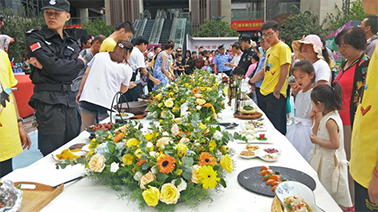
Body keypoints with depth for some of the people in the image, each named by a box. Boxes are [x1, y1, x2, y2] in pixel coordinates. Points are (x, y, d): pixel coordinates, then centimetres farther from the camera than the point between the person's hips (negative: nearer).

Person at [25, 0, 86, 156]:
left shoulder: (72, 44, 14)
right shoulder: (35, 39, -2)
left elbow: (74, 73, -1)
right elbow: (54, 67, -16)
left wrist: (48, 66, -13)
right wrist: (80, 62, -3)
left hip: (68, 98, 6)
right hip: (47, 101, -5)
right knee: (53, 154, -2)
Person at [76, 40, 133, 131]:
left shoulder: (99, 55, 11)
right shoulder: (127, 69, 5)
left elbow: (86, 74, 8)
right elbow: (123, 90, 11)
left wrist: (80, 92, 14)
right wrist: (130, 85, 30)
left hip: (88, 97, 2)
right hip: (108, 102, -2)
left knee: (85, 129, 7)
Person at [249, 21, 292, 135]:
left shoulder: (283, 48, -8)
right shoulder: (269, 50, 18)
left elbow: (284, 71, -14)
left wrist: (277, 91, -15)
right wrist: (249, 82, 20)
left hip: (275, 95, -9)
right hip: (265, 93, 9)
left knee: (275, 127, -6)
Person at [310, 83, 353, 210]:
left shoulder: (330, 121, -26)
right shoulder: (326, 116, 1)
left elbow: (335, 144, -26)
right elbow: (315, 134, 9)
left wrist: (318, 141, -19)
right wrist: (316, 119, 1)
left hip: (329, 161, -9)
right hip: (323, 158, 9)